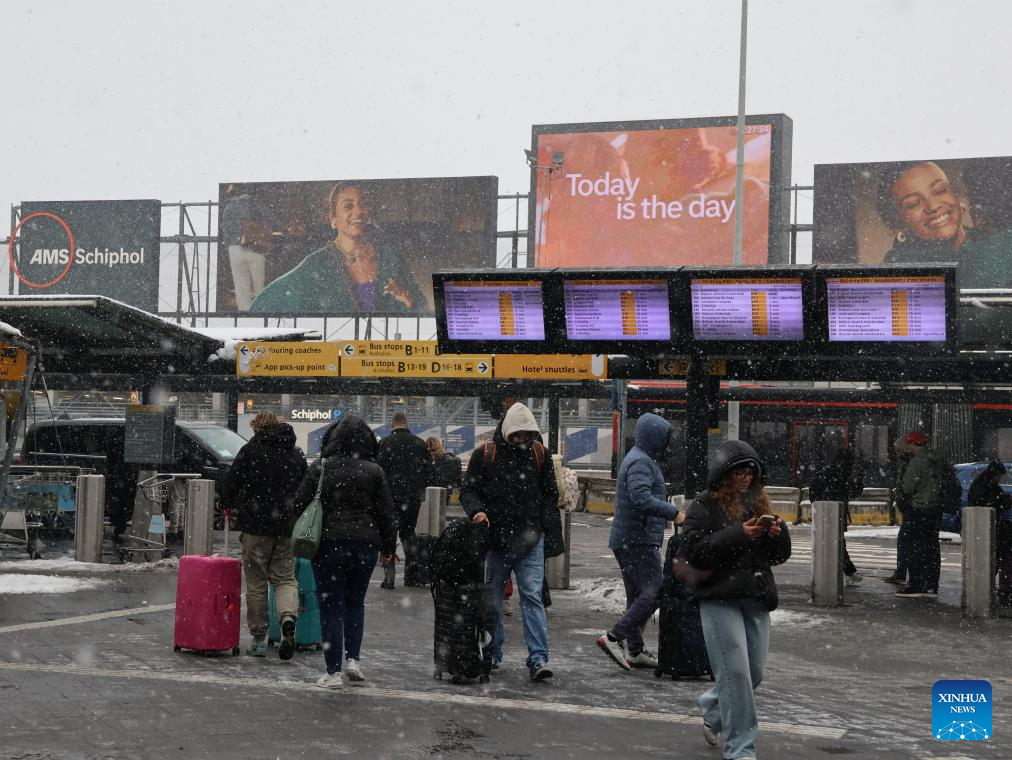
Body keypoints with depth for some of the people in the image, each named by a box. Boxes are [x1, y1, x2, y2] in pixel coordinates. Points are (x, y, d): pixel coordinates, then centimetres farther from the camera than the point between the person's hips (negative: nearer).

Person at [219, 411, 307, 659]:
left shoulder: (251, 451, -5)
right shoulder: (297, 455, 10)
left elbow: (230, 481, -3)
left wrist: (227, 504, 16)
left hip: (255, 526, -3)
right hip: (287, 527, 4)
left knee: (256, 583, 5)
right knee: (285, 578, 12)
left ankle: (259, 640, 8)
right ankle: (288, 618, -17)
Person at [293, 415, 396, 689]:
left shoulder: (320, 468, -4)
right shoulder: (373, 471, -1)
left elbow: (300, 503, -2)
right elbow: (386, 513, 2)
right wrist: (387, 547, 11)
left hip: (328, 543, -1)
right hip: (365, 545, 2)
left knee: (331, 607, 4)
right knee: (355, 603, 19)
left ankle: (333, 672, 2)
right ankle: (353, 659, 7)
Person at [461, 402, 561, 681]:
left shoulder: (539, 454, 6)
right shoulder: (485, 454, 0)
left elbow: (549, 497, 12)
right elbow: (468, 490, 3)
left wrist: (552, 533, 5)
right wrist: (476, 511, -18)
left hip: (530, 541, 0)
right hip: (494, 540, 0)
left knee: (532, 596, -7)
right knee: (492, 599, 10)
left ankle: (538, 659, -9)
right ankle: (492, 653, 25)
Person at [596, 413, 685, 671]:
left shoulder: (642, 459, 20)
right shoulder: (640, 462, -15)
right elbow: (642, 499, -28)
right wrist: (673, 513, -26)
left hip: (629, 541, 11)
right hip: (637, 541, -11)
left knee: (638, 596, 13)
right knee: (654, 592, -13)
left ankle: (634, 650, 17)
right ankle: (614, 637, -14)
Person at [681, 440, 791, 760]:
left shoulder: (759, 503, 16)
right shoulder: (704, 505, -2)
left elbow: (780, 555, 19)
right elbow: (695, 551, -13)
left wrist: (779, 534, -4)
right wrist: (738, 534, -19)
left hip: (756, 597, 6)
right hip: (720, 598, -6)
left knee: (754, 672, 10)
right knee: (735, 672, -9)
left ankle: (712, 714, 35)